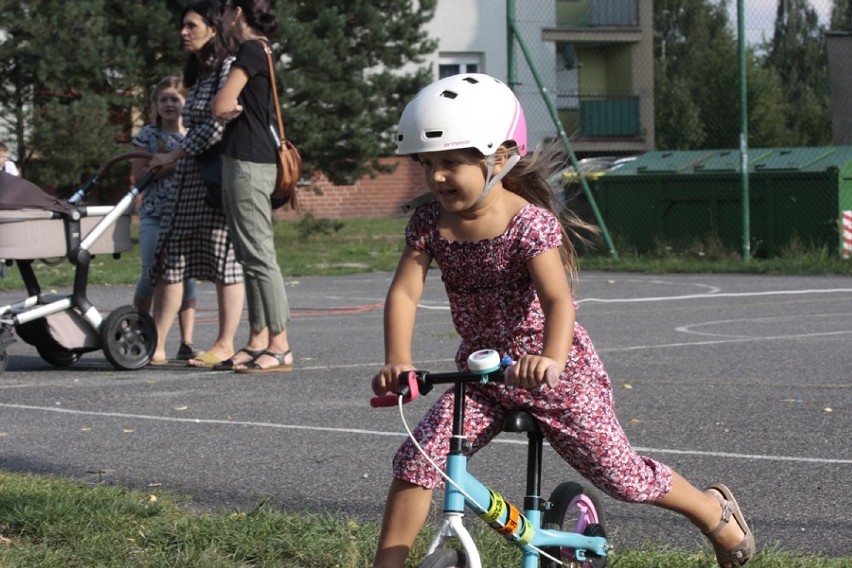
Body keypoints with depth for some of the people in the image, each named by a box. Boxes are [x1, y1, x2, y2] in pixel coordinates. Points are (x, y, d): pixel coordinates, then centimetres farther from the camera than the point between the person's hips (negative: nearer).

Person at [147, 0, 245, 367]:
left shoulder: (229, 67, -8)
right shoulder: (197, 74, 20)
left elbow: (220, 123, -16)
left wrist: (175, 155, -12)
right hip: (189, 178, 9)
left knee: (224, 258, -4)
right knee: (170, 257, 3)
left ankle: (225, 346, 0)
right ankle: (155, 346, 3)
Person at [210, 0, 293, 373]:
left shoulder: (251, 51, -12)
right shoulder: (259, 51, 18)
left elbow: (221, 107, -17)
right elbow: (225, 110, 18)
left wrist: (233, 108, 4)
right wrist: (235, 109, -3)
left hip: (249, 164, -10)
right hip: (241, 162, 10)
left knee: (260, 257, -10)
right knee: (250, 258, 12)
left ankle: (280, 348, -11)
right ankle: (258, 341, 15)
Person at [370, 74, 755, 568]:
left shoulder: (530, 222, -21)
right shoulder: (430, 223, -5)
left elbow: (558, 299, -31)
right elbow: (405, 291, -13)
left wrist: (552, 358, -51)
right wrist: (398, 359, -31)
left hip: (554, 374, -5)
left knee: (620, 475, 2)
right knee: (417, 462, -11)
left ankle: (714, 510, 27)